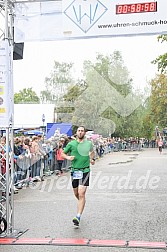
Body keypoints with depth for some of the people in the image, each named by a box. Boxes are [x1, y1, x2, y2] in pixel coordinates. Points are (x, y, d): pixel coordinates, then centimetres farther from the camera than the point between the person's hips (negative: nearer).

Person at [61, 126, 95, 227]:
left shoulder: (89, 143, 4)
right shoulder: (71, 144, 1)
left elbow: (92, 152, 26)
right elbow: (62, 153, 11)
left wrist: (93, 159, 9)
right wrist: (68, 157, -8)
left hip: (85, 171, -2)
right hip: (74, 171, 2)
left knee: (81, 194, -13)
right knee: (76, 194, 14)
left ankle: (78, 217, -14)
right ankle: (81, 204, 47)